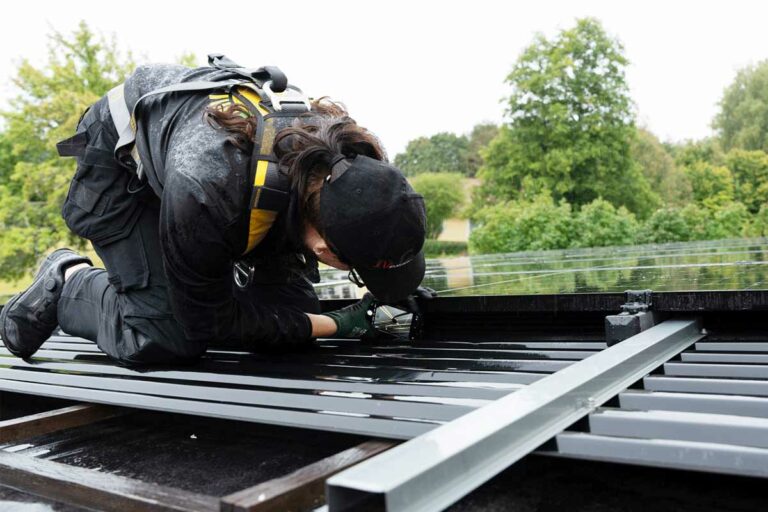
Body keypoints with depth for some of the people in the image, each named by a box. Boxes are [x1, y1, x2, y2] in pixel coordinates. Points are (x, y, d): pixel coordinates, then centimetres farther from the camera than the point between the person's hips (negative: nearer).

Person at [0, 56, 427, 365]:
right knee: (165, 337, -19)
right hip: (122, 158, -5)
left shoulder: (347, 155, -29)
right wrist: (334, 325, -26)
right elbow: (210, 323, -27)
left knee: (291, 304, -7)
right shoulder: (205, 196, -46)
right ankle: (67, 282, 9)